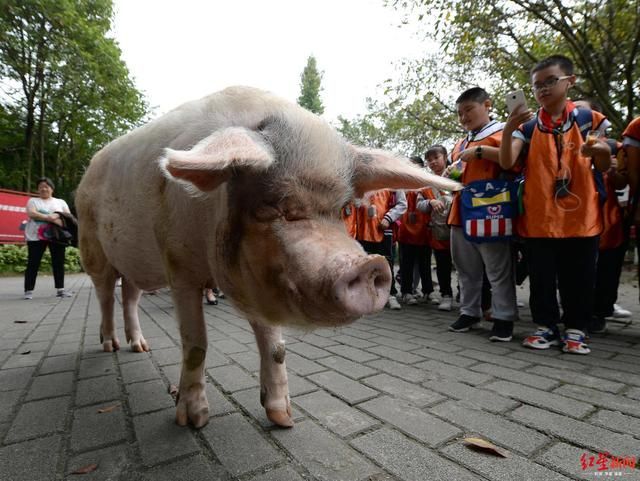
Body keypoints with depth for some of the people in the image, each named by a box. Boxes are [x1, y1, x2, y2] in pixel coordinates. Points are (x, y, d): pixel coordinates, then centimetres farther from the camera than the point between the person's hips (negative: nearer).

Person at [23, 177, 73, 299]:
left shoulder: (60, 202, 18)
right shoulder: (33, 201, 11)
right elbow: (31, 213, -8)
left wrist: (58, 217, -14)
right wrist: (49, 218, -21)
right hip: (36, 236, -1)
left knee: (59, 262, 1)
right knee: (33, 263, -2)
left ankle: (60, 289, 7)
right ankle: (28, 290, 2)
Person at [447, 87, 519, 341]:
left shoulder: (501, 133, -1)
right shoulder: (460, 143, 20)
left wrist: (480, 150, -19)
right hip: (462, 212, 7)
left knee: (498, 269, 0)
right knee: (467, 268, 13)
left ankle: (503, 317, 11)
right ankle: (469, 311, 24)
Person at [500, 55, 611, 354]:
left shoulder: (589, 119, 4)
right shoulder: (527, 126, 2)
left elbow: (604, 168, 10)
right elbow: (506, 163, -12)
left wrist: (601, 152, -13)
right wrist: (508, 128, -26)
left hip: (580, 215, 1)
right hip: (539, 217, 0)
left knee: (579, 278, 9)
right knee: (541, 277, 8)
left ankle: (575, 329, 25)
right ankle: (545, 326, 22)